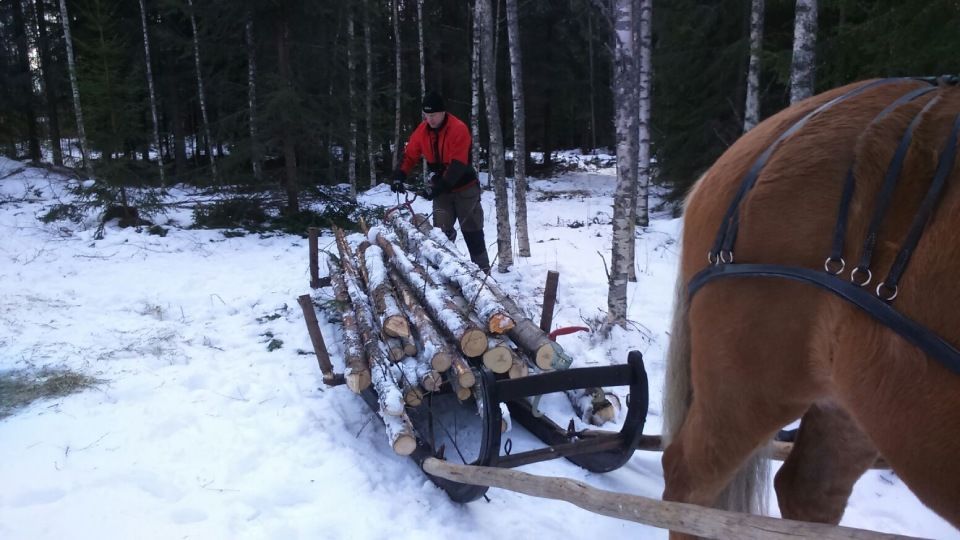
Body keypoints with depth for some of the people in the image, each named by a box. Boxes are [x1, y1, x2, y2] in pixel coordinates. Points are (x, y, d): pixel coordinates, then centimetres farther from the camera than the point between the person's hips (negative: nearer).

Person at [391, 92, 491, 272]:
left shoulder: (459, 129, -22)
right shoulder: (422, 131, -4)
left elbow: (458, 165, -28)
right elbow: (409, 156, 1)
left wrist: (438, 187, -33)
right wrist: (399, 177, -15)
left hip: (464, 187, -4)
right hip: (441, 188, 4)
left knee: (472, 230, 1)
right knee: (441, 230, -2)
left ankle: (483, 270, 10)